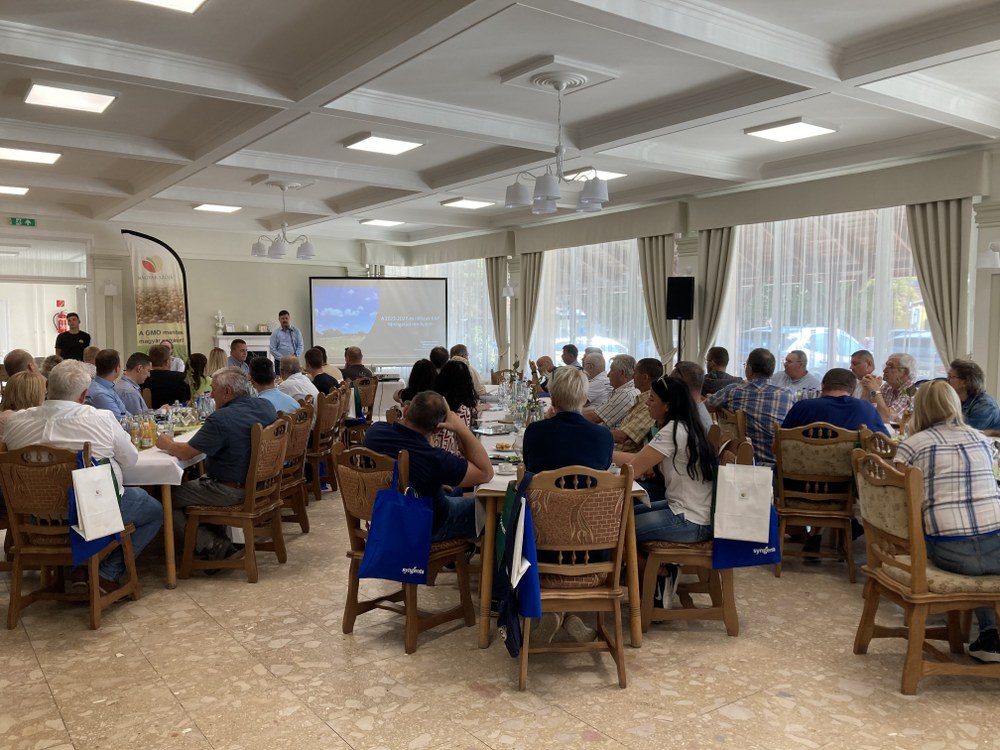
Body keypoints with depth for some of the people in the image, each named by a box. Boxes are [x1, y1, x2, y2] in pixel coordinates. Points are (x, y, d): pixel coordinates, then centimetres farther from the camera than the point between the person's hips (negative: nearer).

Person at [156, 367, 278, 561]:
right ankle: (220, 536, 22)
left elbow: (186, 453, -16)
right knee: (197, 481, 28)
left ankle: (210, 544, -1)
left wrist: (167, 444, 6)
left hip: (232, 491, -9)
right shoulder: (266, 406, 0)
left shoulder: (221, 419, -24)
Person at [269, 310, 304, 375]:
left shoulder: (296, 331, 9)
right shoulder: (275, 332, 6)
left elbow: (301, 346, 6)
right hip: (280, 362, -1)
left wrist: (296, 355, -12)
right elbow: (272, 349, 1)